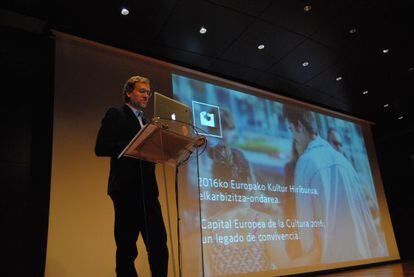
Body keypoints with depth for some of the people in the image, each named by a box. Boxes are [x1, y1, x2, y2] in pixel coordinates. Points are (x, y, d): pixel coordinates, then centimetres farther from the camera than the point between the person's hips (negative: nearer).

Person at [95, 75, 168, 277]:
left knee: (158, 242, 1)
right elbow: (100, 148, -8)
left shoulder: (145, 122, 25)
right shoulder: (115, 114, 4)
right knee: (127, 246, -1)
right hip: (126, 187, -6)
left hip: (147, 188, 7)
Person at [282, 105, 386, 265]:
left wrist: (306, 259, 2)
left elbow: (306, 221, -11)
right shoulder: (342, 159, 7)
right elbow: (366, 217, 10)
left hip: (332, 257, -6)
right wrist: (377, 252, 18)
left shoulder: (306, 162, -12)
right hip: (363, 254, 6)